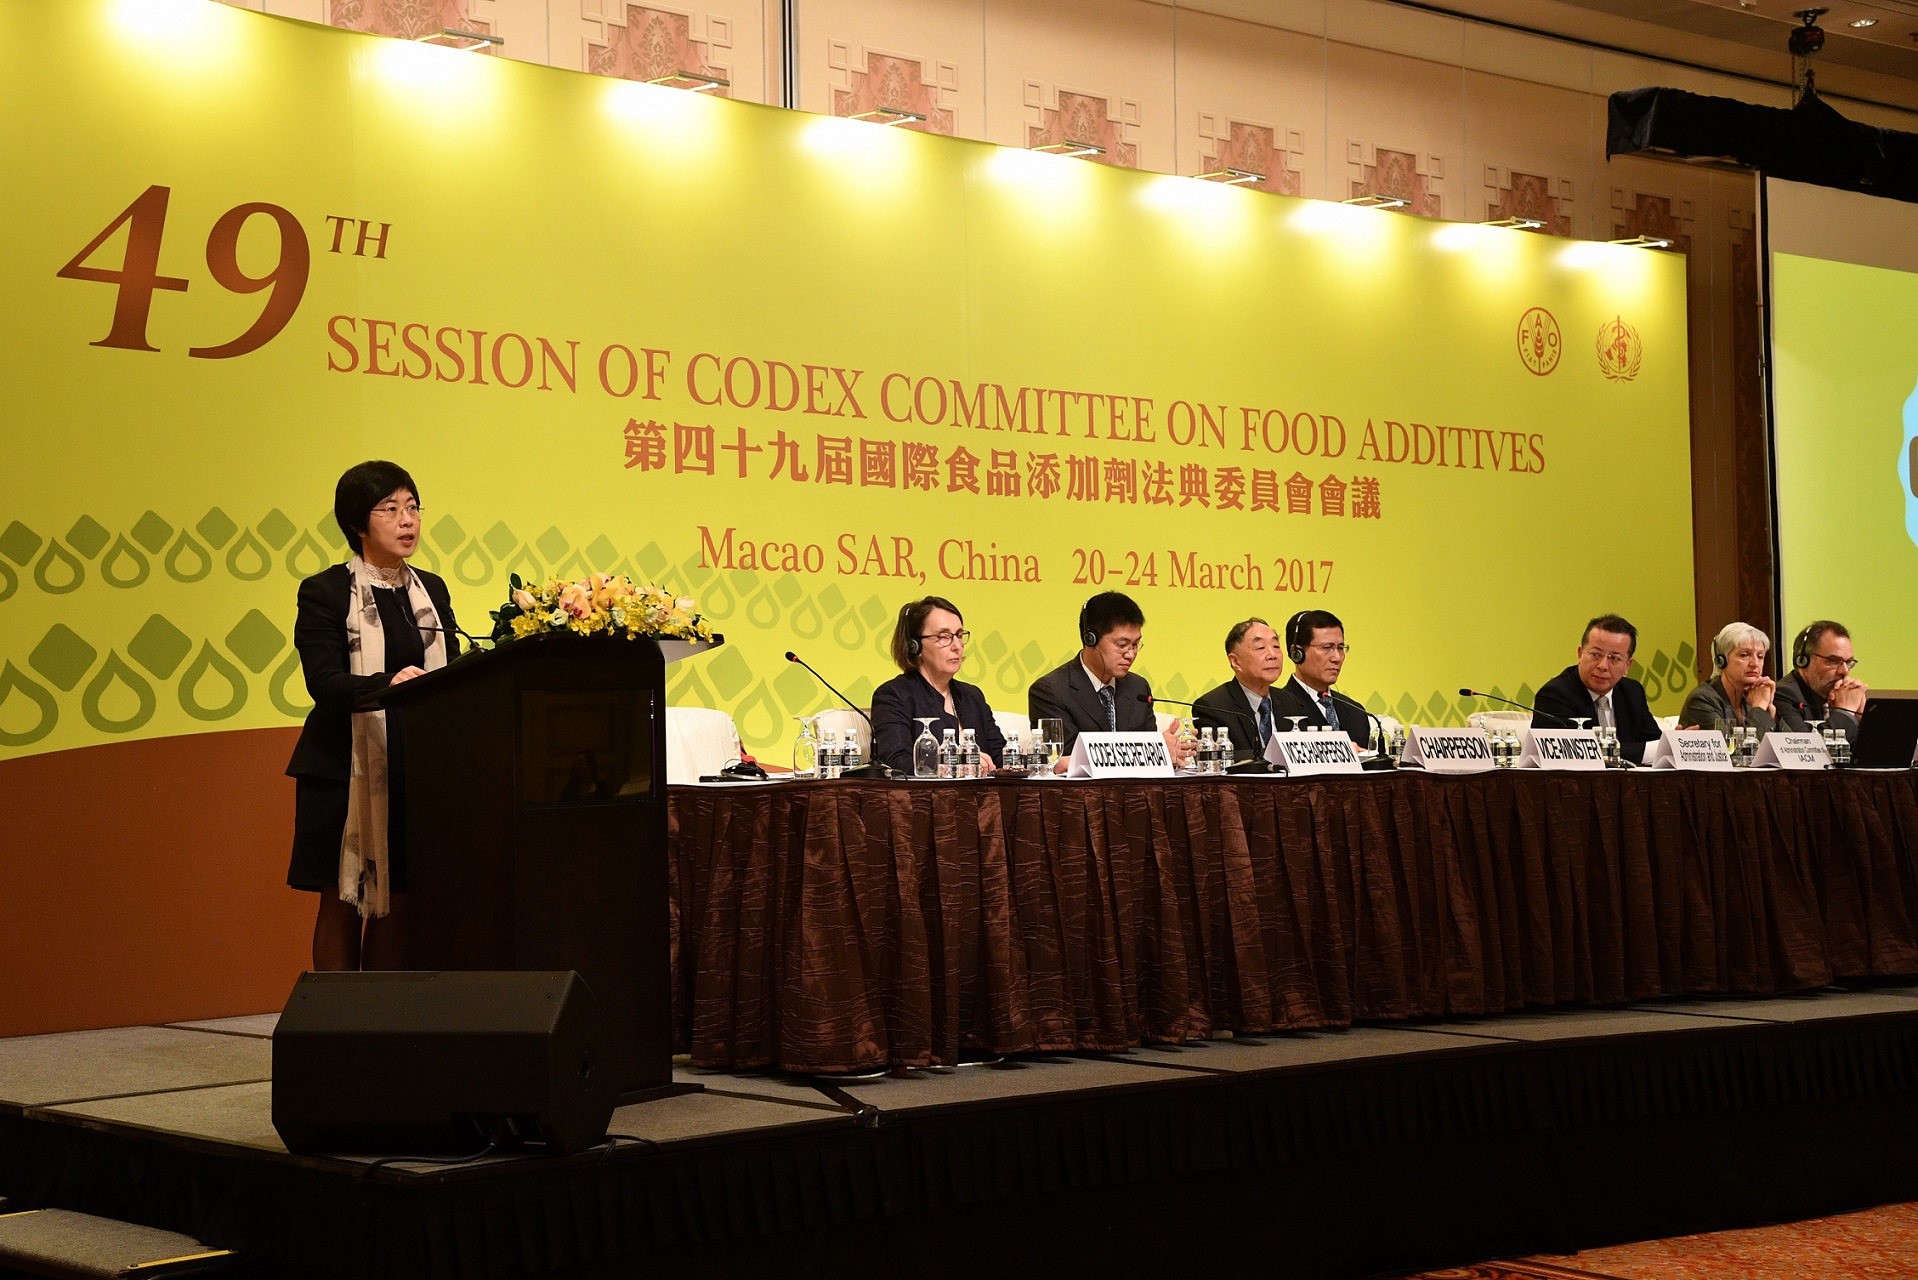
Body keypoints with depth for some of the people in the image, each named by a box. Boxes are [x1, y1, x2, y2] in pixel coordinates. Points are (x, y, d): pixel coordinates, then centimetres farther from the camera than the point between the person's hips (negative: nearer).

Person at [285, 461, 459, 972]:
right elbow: (322, 680, -16)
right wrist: (387, 683, -33)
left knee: (398, 903, 5)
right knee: (341, 902, 0)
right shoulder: (325, 592, -2)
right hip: (345, 768, -4)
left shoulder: (432, 591, 15)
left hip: (413, 770, 4)